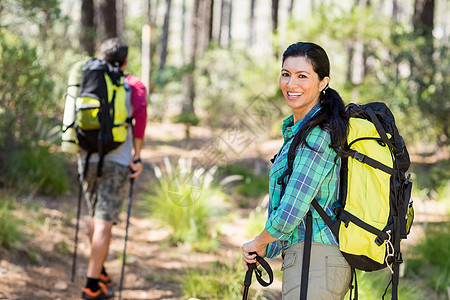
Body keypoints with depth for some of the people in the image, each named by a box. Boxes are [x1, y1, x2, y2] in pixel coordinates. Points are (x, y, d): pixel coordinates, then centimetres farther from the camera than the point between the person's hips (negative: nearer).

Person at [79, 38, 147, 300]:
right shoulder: (134, 85, 2)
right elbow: (140, 114, -13)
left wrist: (81, 149, 14)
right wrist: (137, 156, -9)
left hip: (88, 158, 4)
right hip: (117, 160, -4)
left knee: (97, 216, 21)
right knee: (105, 222, -4)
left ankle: (100, 271, 35)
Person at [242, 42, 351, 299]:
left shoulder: (317, 135, -16)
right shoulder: (296, 130, 16)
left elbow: (291, 211, -20)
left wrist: (258, 243, -3)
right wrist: (265, 250, 15)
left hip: (314, 262, -10)